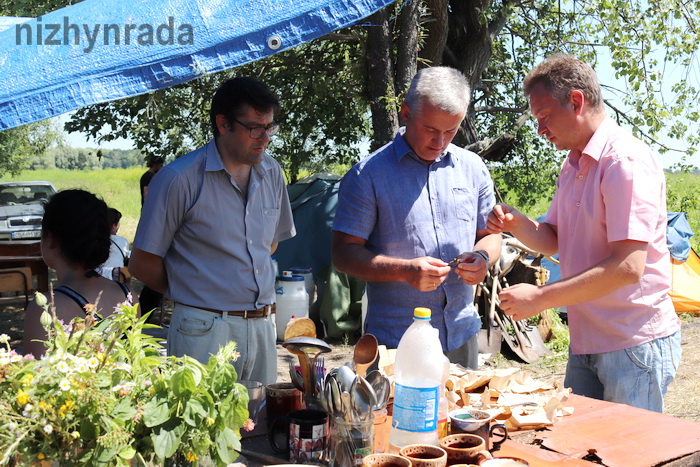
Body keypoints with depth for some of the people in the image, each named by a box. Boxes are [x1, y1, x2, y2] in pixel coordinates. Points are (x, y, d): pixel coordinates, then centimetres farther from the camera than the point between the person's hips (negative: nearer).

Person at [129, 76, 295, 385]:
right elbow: (142, 265, -6)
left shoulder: (271, 173, 7)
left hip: (262, 326, 6)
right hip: (203, 330, -5)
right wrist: (186, 293, 4)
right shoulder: (180, 179, -11)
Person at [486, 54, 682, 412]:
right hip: (586, 341, 8)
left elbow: (628, 267, -25)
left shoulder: (626, 160, -18)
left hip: (635, 343, -8)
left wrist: (541, 297, -23)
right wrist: (517, 223, -5)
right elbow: (553, 241, 17)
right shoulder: (573, 166, 12)